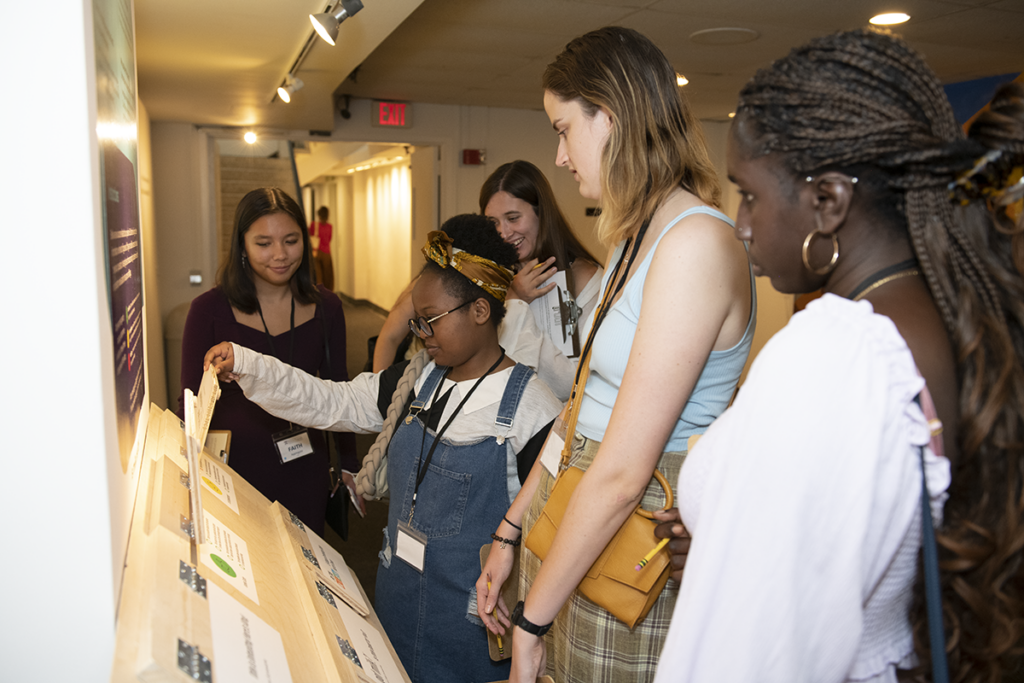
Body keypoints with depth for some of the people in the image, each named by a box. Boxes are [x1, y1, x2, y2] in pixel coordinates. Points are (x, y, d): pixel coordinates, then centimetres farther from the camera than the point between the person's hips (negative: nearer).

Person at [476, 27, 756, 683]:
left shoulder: (695, 243, -22)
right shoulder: (637, 238, 9)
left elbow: (623, 472, -23)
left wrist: (531, 618, -15)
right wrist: (512, 530, 11)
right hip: (571, 517, 8)